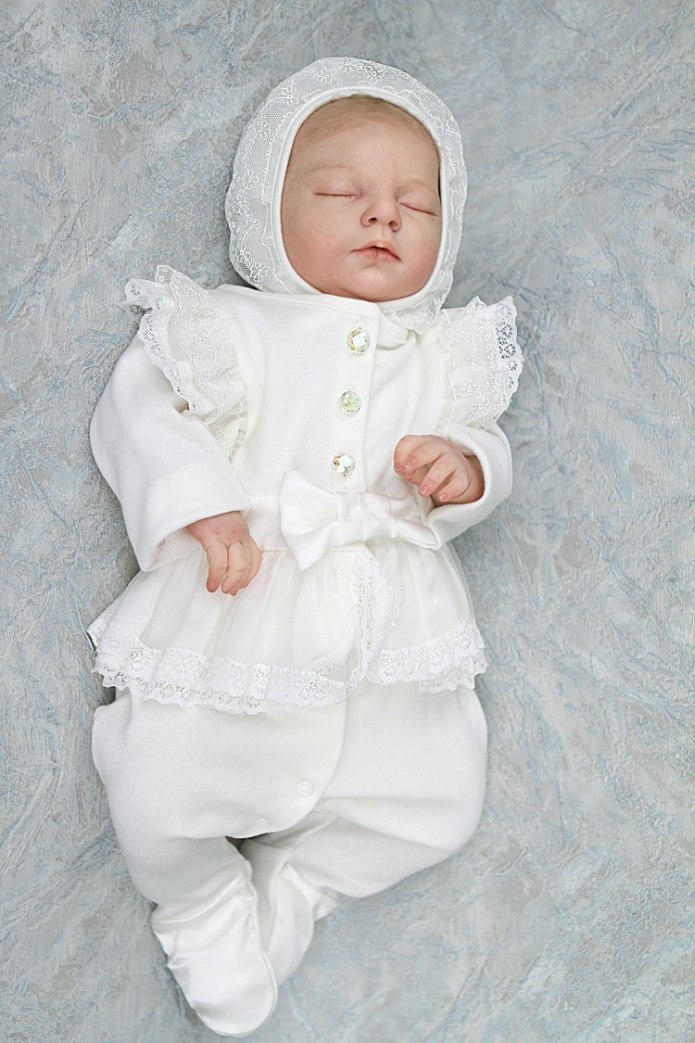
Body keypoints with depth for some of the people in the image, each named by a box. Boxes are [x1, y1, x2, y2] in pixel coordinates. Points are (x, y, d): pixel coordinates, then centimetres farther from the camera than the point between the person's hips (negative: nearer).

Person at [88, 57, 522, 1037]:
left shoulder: (440, 358, 16)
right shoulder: (232, 327, 6)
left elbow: (485, 448, 14)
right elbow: (136, 405, -2)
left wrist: (466, 468, -12)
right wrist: (198, 505, -19)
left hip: (385, 640, 3)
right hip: (237, 618, -2)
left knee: (438, 803, -2)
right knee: (156, 805, -13)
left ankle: (293, 882, 22)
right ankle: (208, 907, 21)